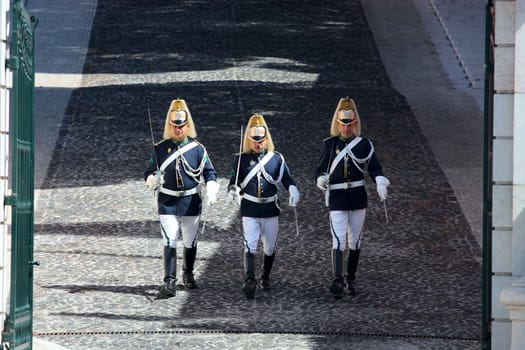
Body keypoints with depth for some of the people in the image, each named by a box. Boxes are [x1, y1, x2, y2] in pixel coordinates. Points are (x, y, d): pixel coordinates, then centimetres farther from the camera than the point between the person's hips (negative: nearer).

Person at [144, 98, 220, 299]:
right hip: (167, 202, -1)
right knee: (169, 242, -11)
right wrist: (152, 180, -19)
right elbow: (149, 172, 5)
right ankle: (169, 283, -14)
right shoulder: (160, 149, 1)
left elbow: (209, 172, 1)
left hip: (191, 202, 1)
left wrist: (212, 190, -18)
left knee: (190, 242, 13)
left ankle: (188, 275, 35)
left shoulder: (198, 149, 0)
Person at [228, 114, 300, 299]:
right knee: (250, 245, -16)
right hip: (249, 210, -2)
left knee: (270, 247, 11)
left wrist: (293, 191, -15)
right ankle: (249, 281, -25)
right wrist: (233, 192, -17)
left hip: (270, 209, 2)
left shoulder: (276, 159, 5)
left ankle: (265, 277, 33)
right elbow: (234, 182, 5)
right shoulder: (241, 159, 3)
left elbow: (286, 179, 5)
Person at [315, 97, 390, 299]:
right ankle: (337, 280, -24)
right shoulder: (329, 144, 3)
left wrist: (380, 184, -21)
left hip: (358, 197, 2)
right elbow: (321, 170, 5)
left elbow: (374, 168, 0)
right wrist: (322, 180, -19)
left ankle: (351, 280, 21)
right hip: (337, 198, -2)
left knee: (355, 240, 9)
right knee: (338, 240, -14)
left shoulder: (364, 144, 4)